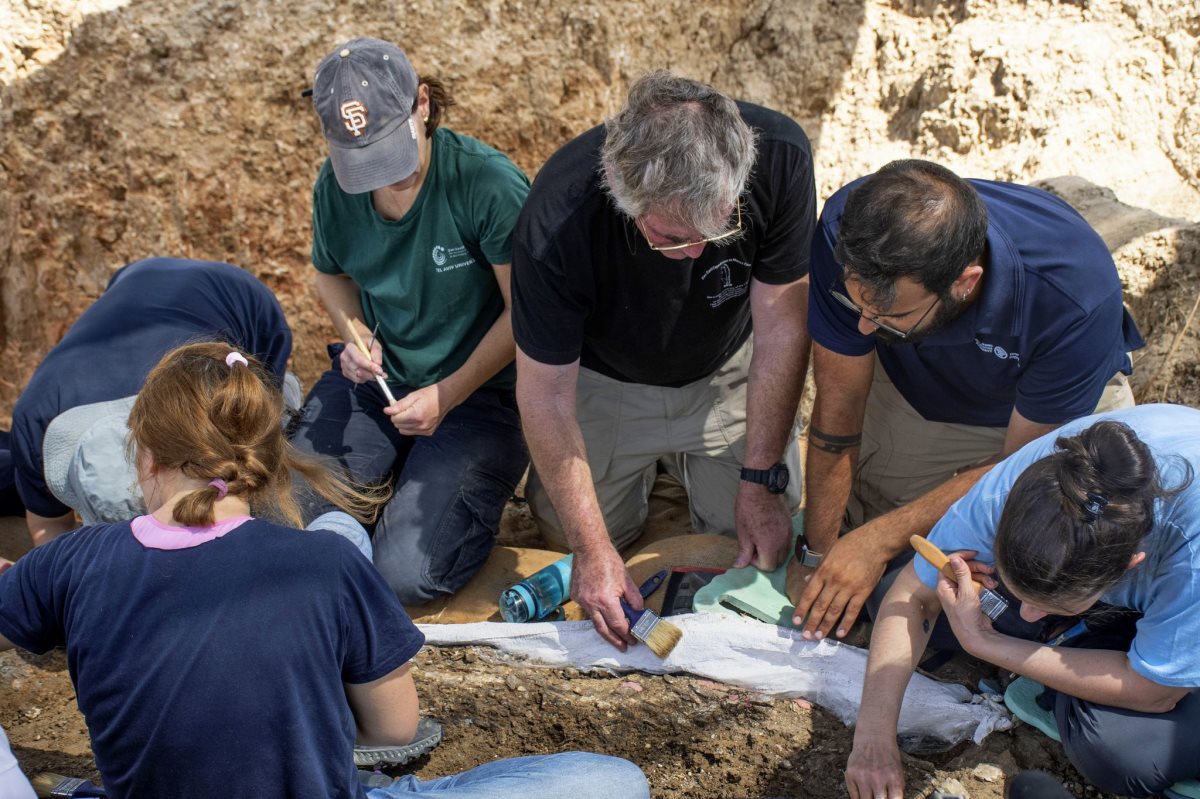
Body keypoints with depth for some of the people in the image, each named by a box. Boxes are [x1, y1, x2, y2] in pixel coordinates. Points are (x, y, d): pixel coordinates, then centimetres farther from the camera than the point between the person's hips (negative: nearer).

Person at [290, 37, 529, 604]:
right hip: (372, 382, 5)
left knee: (403, 573, -19)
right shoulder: (335, 187, -5)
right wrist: (355, 334, -6)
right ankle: (386, 476, 18)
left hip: (478, 392, -5)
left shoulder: (488, 184, -21)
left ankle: (468, 499, 13)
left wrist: (447, 396, -19)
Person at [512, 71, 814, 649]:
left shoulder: (778, 158, -34)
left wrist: (762, 479, -19)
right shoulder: (556, 222, -38)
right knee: (571, 532, -3)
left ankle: (679, 456, 27)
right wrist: (592, 549, -27)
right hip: (605, 379, -1)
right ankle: (639, 464, 28)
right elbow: (545, 396, -27)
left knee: (758, 541, -3)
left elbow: (781, 325, -21)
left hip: (726, 371, 1)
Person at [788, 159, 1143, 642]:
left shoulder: (1075, 298, -41)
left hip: (1055, 409, -1)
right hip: (913, 394, 2)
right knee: (886, 596, -5)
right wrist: (817, 553, -16)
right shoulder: (849, 235, -35)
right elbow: (838, 405, -22)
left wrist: (879, 539, -25)